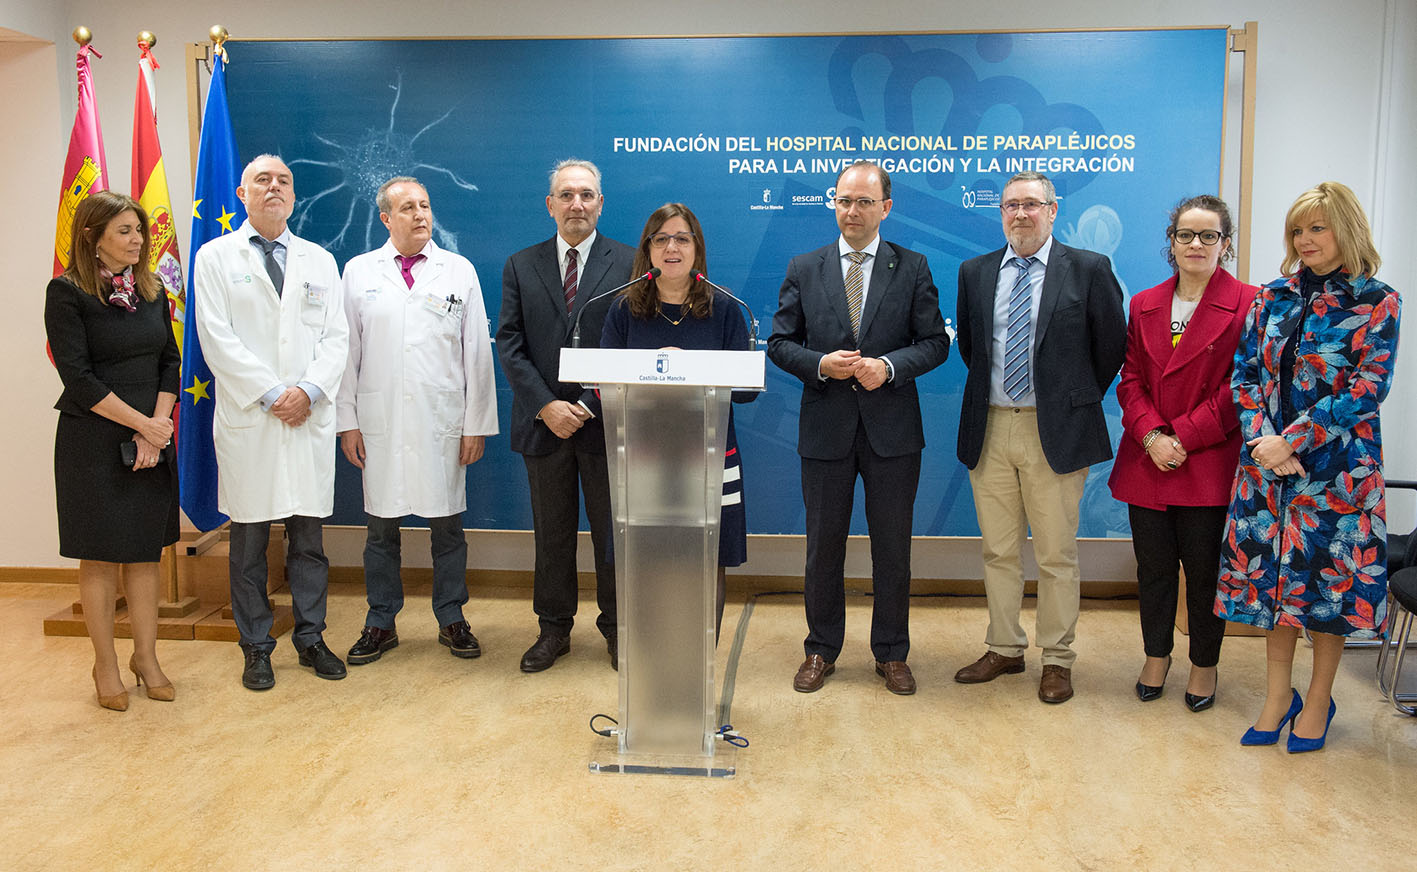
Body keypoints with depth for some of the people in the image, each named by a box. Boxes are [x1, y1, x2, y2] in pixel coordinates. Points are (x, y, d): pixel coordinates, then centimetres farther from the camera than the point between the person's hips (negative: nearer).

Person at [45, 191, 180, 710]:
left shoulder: (151, 290, 9)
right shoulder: (67, 292, -8)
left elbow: (170, 361, 7)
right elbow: (78, 376, -14)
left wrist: (158, 427, -6)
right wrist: (143, 424, -14)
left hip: (152, 443, 5)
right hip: (92, 443, -5)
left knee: (145, 552, 9)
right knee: (99, 555, 4)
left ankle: (146, 657, 20)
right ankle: (105, 664, 16)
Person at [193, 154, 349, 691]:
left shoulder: (320, 260, 14)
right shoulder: (216, 257, 5)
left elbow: (336, 336, 6)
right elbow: (218, 339, -4)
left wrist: (309, 391, -9)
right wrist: (270, 395, -12)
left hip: (310, 419, 2)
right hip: (247, 420, -2)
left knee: (309, 537, 7)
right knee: (248, 540, 4)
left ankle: (310, 637, 19)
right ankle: (257, 647, 16)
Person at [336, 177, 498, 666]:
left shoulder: (459, 271, 6)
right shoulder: (358, 272, 7)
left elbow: (477, 351, 4)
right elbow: (346, 349, 6)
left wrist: (477, 423, 0)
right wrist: (346, 422, 0)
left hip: (443, 422, 0)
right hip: (379, 422, 1)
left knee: (447, 525, 6)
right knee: (381, 528, 8)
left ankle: (452, 620, 21)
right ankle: (381, 624, 21)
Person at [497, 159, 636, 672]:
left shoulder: (628, 264, 1)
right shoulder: (521, 266, 8)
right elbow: (510, 344, 1)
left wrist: (592, 405, -15)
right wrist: (546, 406, -11)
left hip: (607, 421, -2)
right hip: (543, 421, 2)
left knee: (612, 531, 8)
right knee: (552, 532, 11)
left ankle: (615, 626, 23)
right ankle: (554, 629, 25)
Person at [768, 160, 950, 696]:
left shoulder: (912, 269, 3)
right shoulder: (804, 269, 5)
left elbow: (936, 342, 0)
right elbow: (779, 343, 4)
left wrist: (889, 366, -17)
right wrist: (820, 364, -14)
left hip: (892, 430, 0)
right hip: (826, 430, 1)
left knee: (892, 547, 9)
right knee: (823, 546, 10)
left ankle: (891, 654, 25)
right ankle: (821, 651, 26)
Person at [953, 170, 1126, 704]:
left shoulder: (1088, 269, -2)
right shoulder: (975, 273, 9)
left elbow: (1112, 344, 3)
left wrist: (1078, 398, 6)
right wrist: (990, 390, 12)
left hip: (1055, 431, -3)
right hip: (989, 428, 4)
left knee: (1056, 554, 4)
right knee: (998, 550, 12)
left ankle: (1057, 659, 18)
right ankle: (1004, 649, 25)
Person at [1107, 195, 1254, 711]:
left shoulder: (1247, 305, -4)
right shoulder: (1144, 306, 11)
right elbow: (1131, 379, 7)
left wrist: (1182, 436, -13)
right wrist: (1152, 436, -9)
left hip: (1209, 463, -4)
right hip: (1146, 461, 4)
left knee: (1204, 569, 5)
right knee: (1153, 566, 11)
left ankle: (1204, 665, 24)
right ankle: (1156, 656, 29)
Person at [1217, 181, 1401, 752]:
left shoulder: (1377, 303, -4)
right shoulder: (1273, 296, 7)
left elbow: (1367, 387, -12)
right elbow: (1245, 372, 5)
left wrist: (1293, 441, -18)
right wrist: (1261, 437, -11)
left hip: (1336, 464, -3)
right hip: (1267, 463, 4)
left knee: (1328, 575, 5)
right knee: (1271, 573, 9)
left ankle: (1318, 699, 23)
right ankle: (1278, 695, 24)